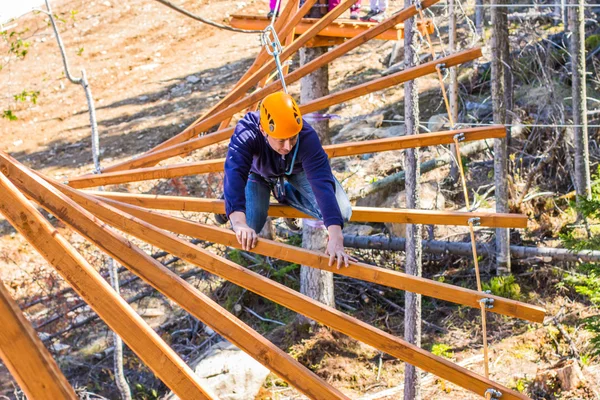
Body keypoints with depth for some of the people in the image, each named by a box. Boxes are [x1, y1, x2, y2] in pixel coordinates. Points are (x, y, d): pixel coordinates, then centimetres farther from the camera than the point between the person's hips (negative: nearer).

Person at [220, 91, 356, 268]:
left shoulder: (307, 137, -41)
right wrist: (240, 224, -71)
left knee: (342, 213, -14)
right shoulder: (246, 133, -43)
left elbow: (323, 183, -48)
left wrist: (335, 238, -60)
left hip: (296, 169, 1)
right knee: (247, 230, -17)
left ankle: (285, 193, 12)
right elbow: (234, 174, -54)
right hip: (258, 172, -1)